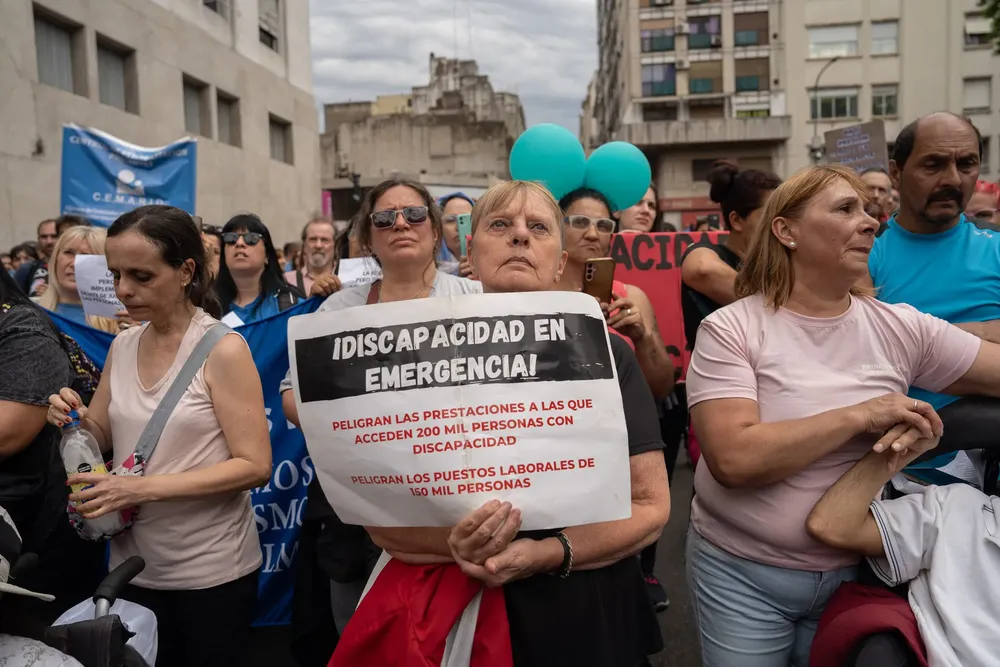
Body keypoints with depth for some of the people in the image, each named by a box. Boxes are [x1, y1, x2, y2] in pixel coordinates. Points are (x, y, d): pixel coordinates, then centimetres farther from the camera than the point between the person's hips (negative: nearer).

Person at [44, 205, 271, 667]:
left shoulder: (223, 350, -16)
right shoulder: (122, 346, 3)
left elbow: (254, 466, -19)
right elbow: (102, 438, 12)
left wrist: (144, 488, -24)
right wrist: (76, 421, -10)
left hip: (210, 570, -5)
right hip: (132, 563, 5)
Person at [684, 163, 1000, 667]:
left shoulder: (900, 328, -3)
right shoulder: (730, 329, -15)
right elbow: (733, 459, -26)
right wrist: (860, 415, -24)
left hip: (853, 572, 4)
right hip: (741, 573, -3)